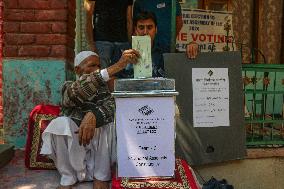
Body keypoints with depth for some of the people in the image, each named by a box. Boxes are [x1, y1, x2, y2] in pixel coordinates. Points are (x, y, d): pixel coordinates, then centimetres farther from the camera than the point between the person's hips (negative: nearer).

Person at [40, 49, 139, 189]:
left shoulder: (104, 88, 6)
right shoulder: (68, 87, -1)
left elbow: (110, 104, -16)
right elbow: (78, 91, -26)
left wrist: (93, 115, -41)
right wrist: (116, 67, -38)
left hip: (99, 146, 2)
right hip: (72, 145, -1)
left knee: (108, 119, -25)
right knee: (61, 123, -27)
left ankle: (101, 176, -12)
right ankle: (68, 177, -12)